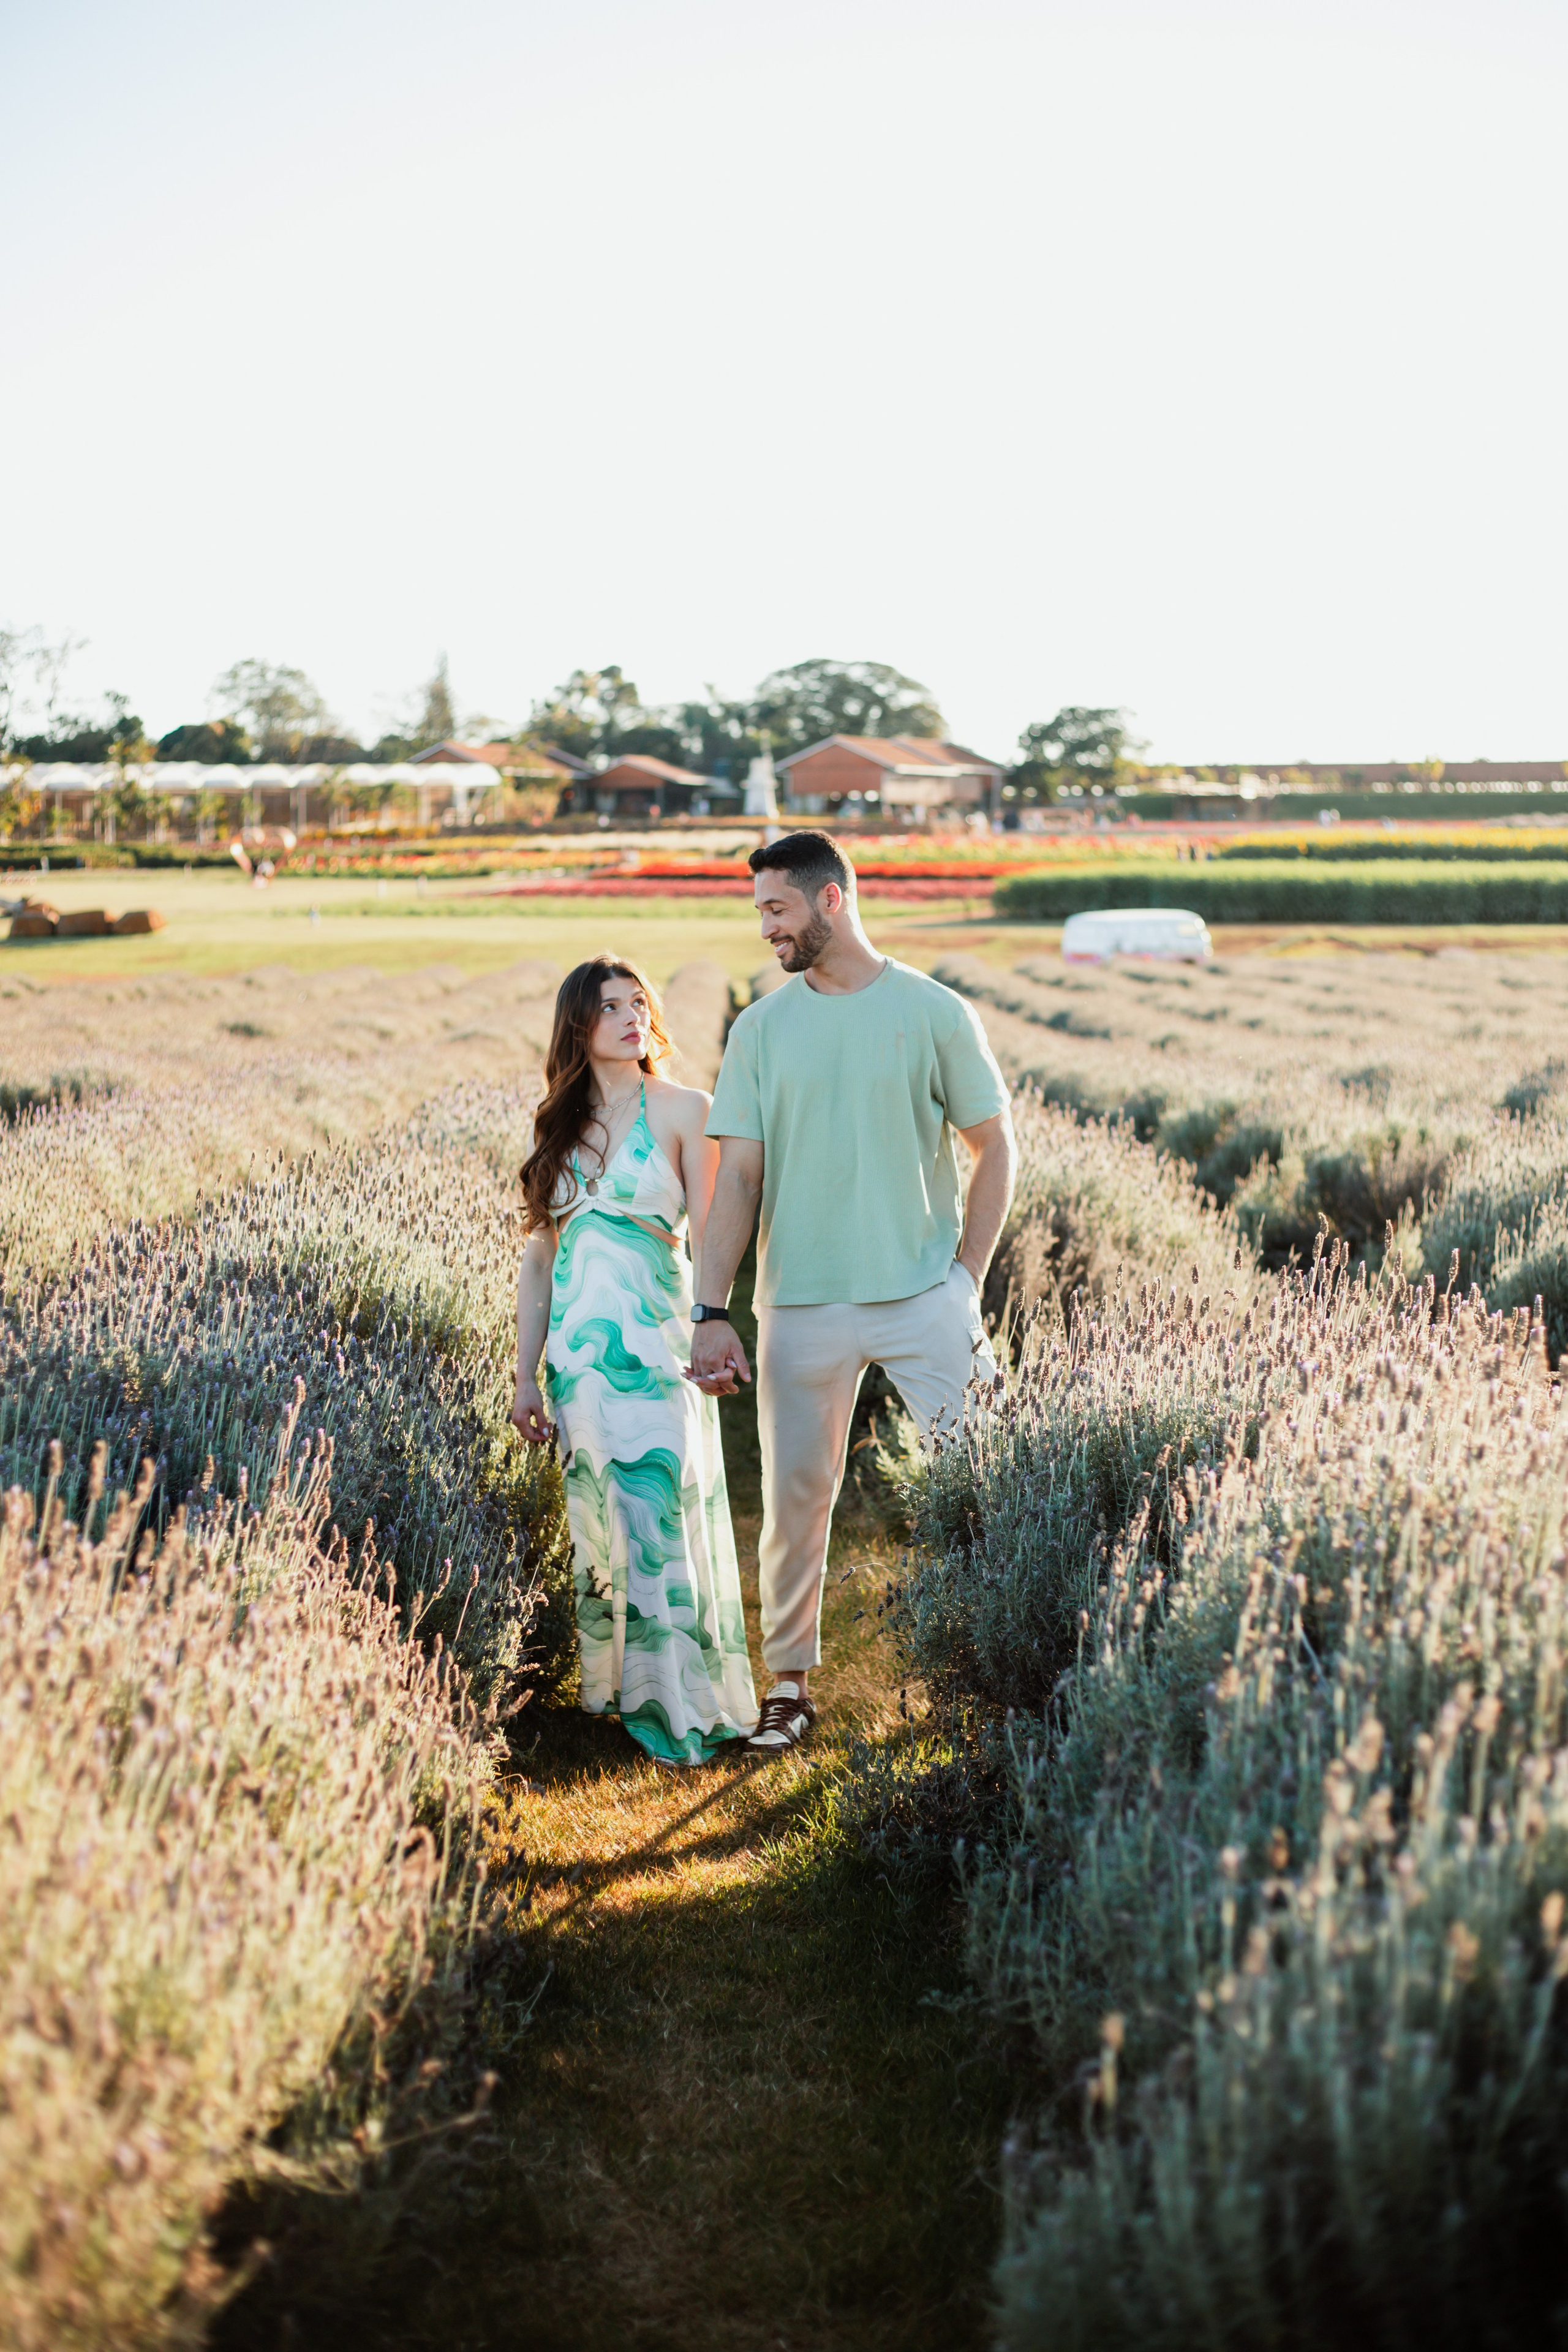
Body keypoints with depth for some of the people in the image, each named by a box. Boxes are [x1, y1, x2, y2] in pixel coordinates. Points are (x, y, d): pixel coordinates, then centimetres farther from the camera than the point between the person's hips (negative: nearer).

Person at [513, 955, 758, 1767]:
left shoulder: (683, 1109, 1)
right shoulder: (558, 1125, 13)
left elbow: (709, 1235, -4)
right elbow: (539, 1256, 14)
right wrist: (525, 1377, 11)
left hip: (656, 1339, -4)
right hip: (577, 1343, 4)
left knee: (661, 1516, -6)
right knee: (597, 1519, 7)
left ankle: (684, 1706, 5)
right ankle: (613, 1689, 20)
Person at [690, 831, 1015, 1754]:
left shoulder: (936, 1013, 0)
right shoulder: (761, 1028, 5)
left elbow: (996, 1149, 5)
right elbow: (737, 1176, 4)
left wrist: (967, 1281, -2)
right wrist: (712, 1313, -3)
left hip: (923, 1297, -2)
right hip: (802, 1305, 2)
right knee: (796, 1496, 7)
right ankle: (791, 1681, 22)